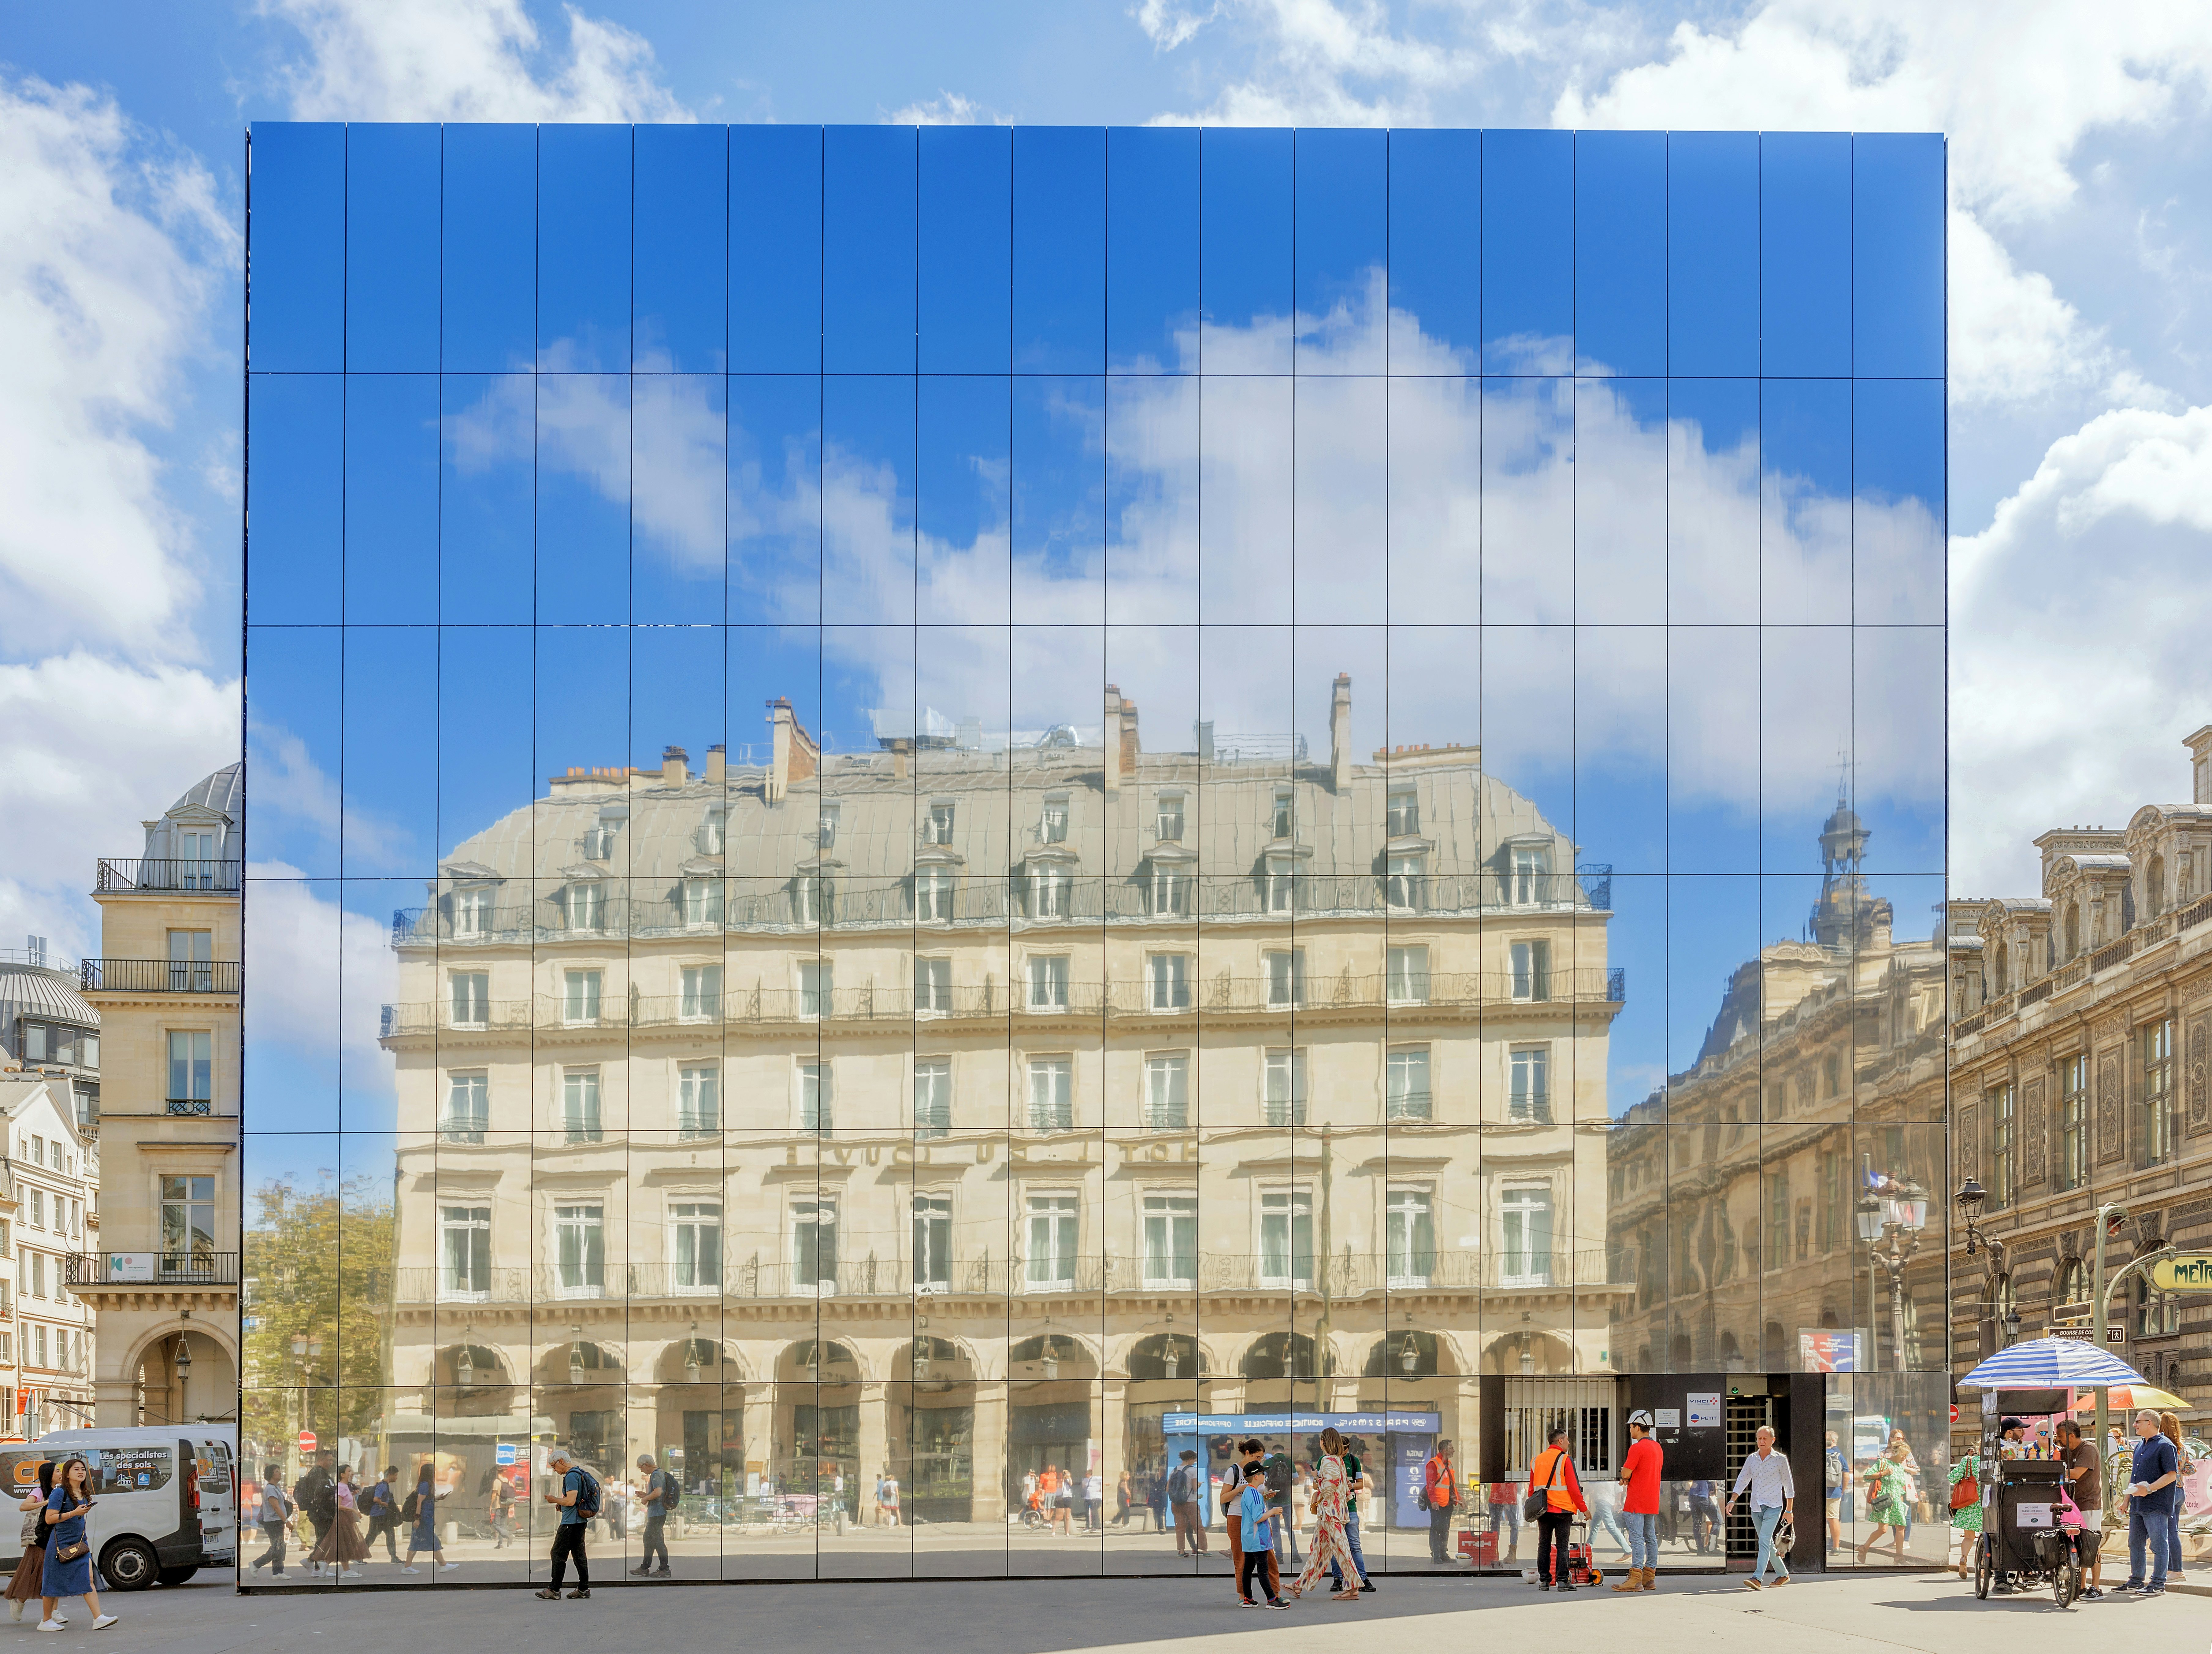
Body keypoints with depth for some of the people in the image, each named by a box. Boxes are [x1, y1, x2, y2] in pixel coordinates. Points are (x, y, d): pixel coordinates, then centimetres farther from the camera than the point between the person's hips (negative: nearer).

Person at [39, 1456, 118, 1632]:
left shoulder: (85, 1494, 11)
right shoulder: (60, 1493, -11)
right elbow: (49, 1519, -17)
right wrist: (74, 1513, -22)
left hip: (80, 1543, 6)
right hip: (61, 1543, -6)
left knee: (89, 1579, -6)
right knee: (54, 1583, 4)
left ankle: (98, 1619, -14)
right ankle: (46, 1621, 18)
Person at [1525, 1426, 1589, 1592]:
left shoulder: (1537, 1460, 10)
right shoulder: (1565, 1460, -8)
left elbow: (1532, 1489, 14)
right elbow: (1574, 1488, -9)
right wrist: (1584, 1508, -1)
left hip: (1542, 1511, 5)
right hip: (1562, 1510, -5)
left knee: (1544, 1545, 9)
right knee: (1562, 1546, -1)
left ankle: (1544, 1581, 10)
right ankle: (1562, 1580, -4)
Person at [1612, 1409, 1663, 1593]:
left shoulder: (1637, 1448, -15)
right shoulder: (1658, 1448, 14)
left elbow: (1625, 1474, -16)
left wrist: (1624, 1478, 8)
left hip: (1636, 1502, -9)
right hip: (1652, 1501, 9)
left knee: (1637, 1539, -10)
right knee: (1651, 1538, 11)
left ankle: (1635, 1580, -14)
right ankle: (1649, 1578, 14)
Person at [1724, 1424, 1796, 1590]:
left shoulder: (1781, 1460, -2)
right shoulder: (1752, 1459, 9)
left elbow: (1789, 1485, 3)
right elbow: (1742, 1481, 10)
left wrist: (1789, 1510, 3)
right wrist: (1732, 1500, -3)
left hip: (1773, 1507, -6)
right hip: (1756, 1508, 6)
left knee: (1764, 1541, -18)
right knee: (1768, 1544, 12)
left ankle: (1757, 1578, -26)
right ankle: (1783, 1574, 27)